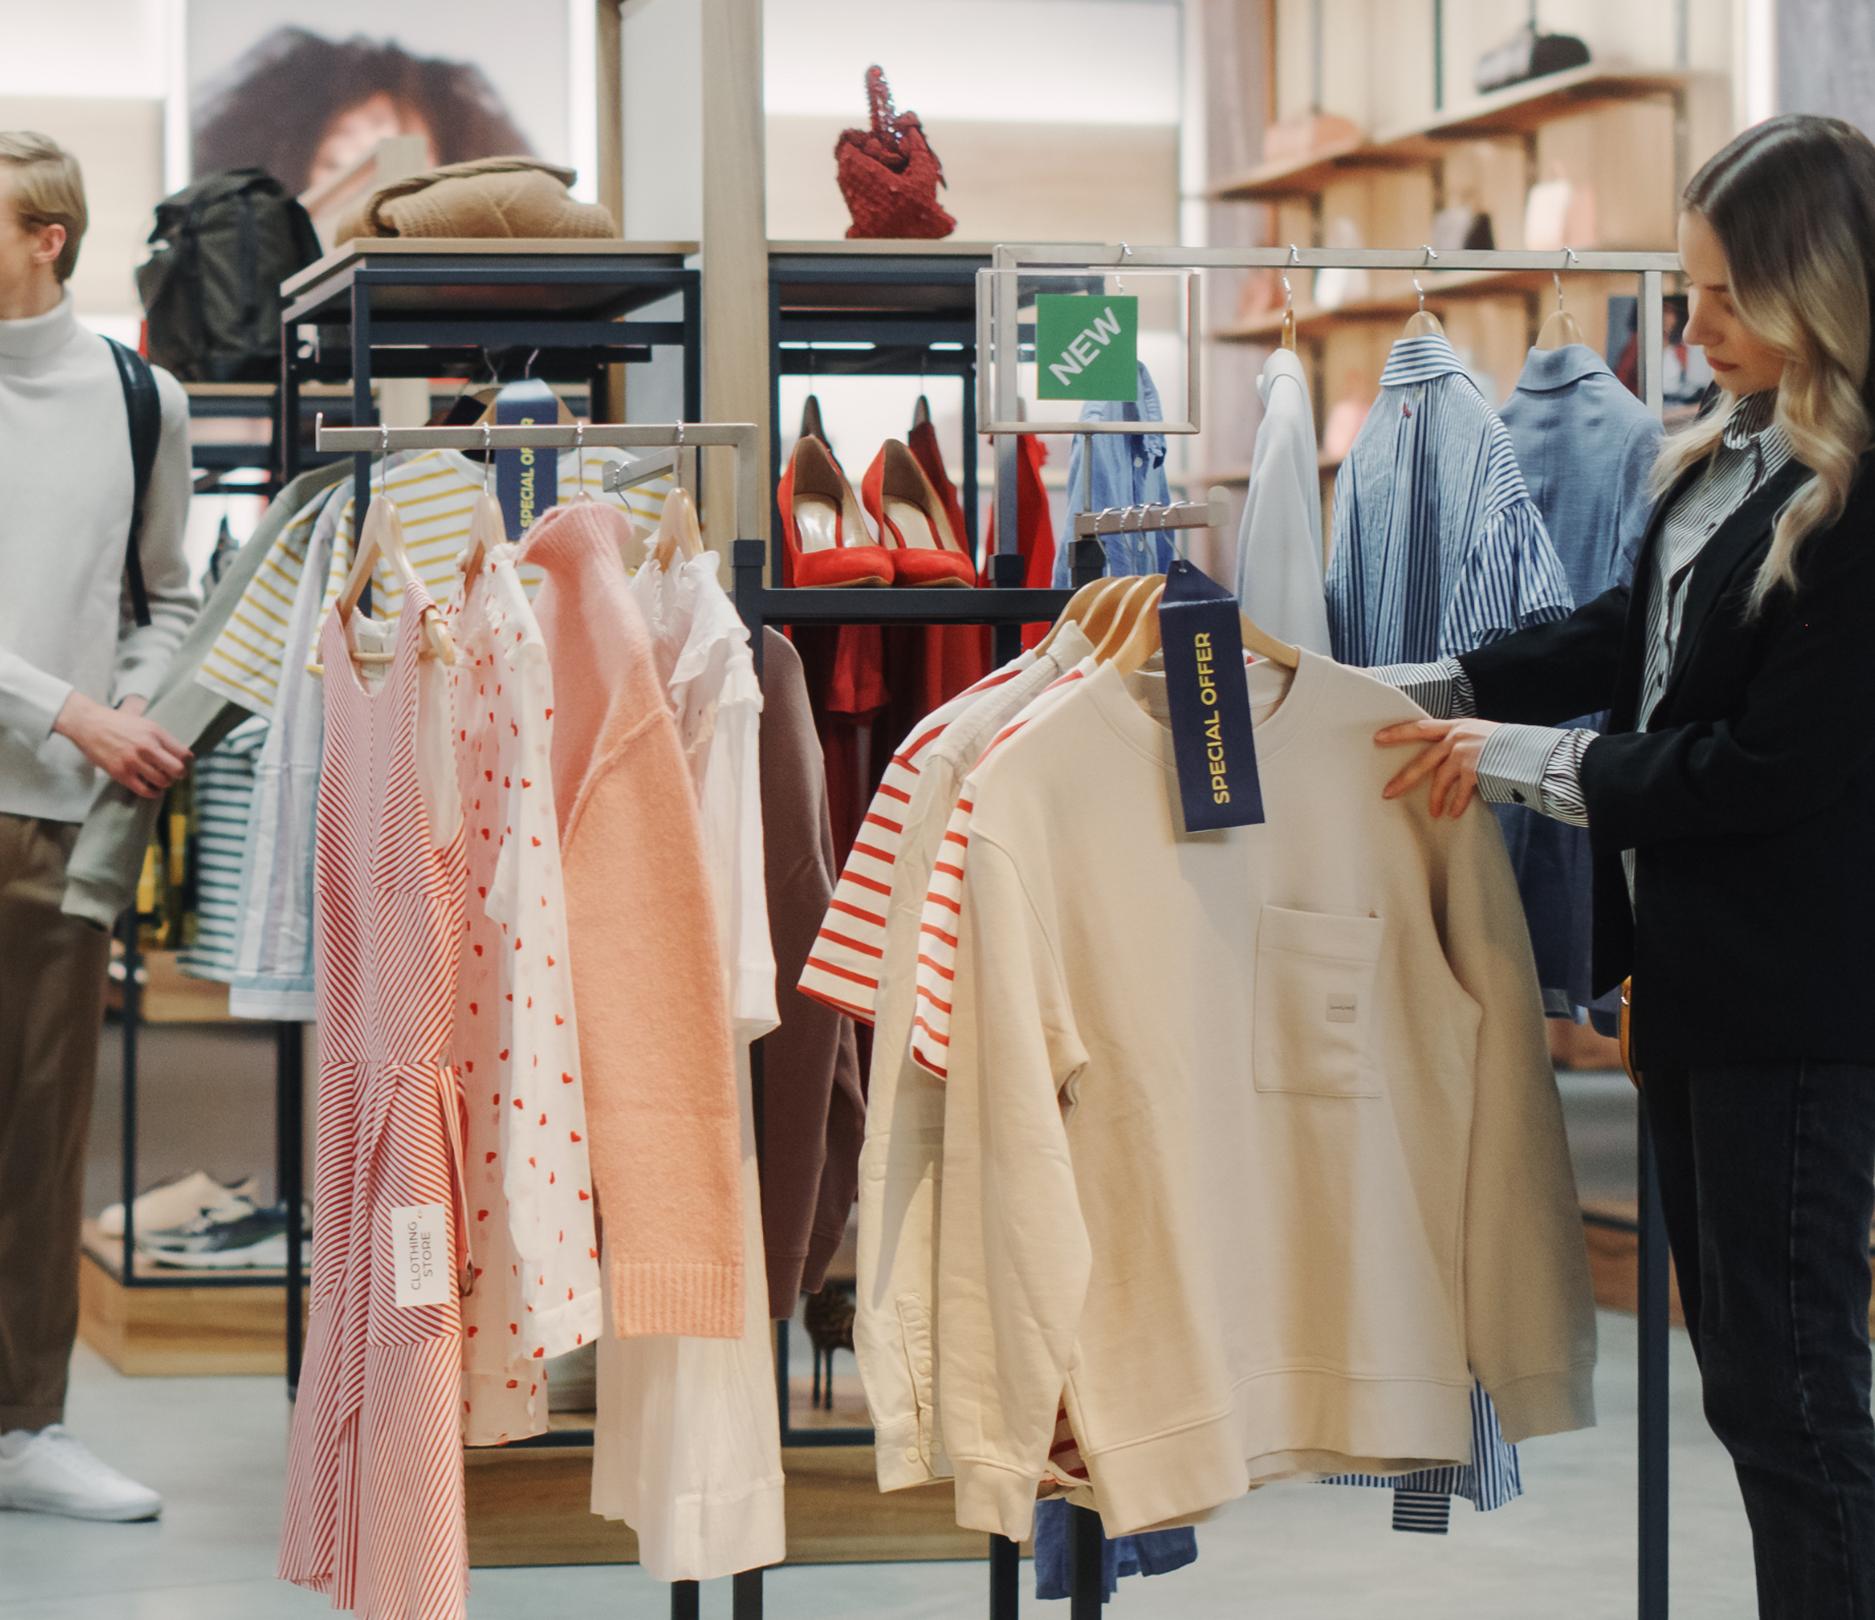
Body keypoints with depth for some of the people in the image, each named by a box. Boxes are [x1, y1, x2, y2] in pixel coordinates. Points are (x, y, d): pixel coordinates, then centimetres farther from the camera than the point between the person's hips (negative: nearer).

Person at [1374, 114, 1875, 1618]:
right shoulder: (1733, 447, 8)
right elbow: (1627, 639, 17)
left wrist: (1520, 761, -13)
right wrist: (1411, 692, 7)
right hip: (1696, 969, 9)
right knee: (1738, 1352, 16)